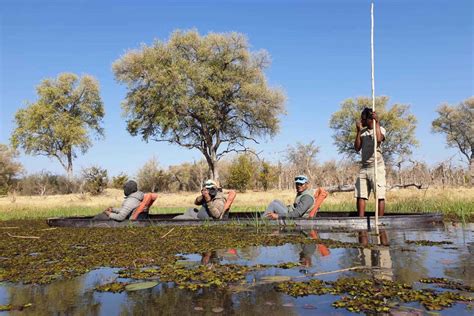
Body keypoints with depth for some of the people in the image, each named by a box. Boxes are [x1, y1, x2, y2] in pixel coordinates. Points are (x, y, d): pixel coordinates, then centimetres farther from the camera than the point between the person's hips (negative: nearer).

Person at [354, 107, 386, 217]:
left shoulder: (380, 129, 1)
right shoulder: (362, 132, 15)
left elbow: (378, 139, -22)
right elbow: (357, 148, 6)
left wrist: (377, 122, -15)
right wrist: (358, 131, 2)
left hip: (377, 167, -5)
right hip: (363, 167, 5)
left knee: (379, 196, -4)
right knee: (360, 195, 1)